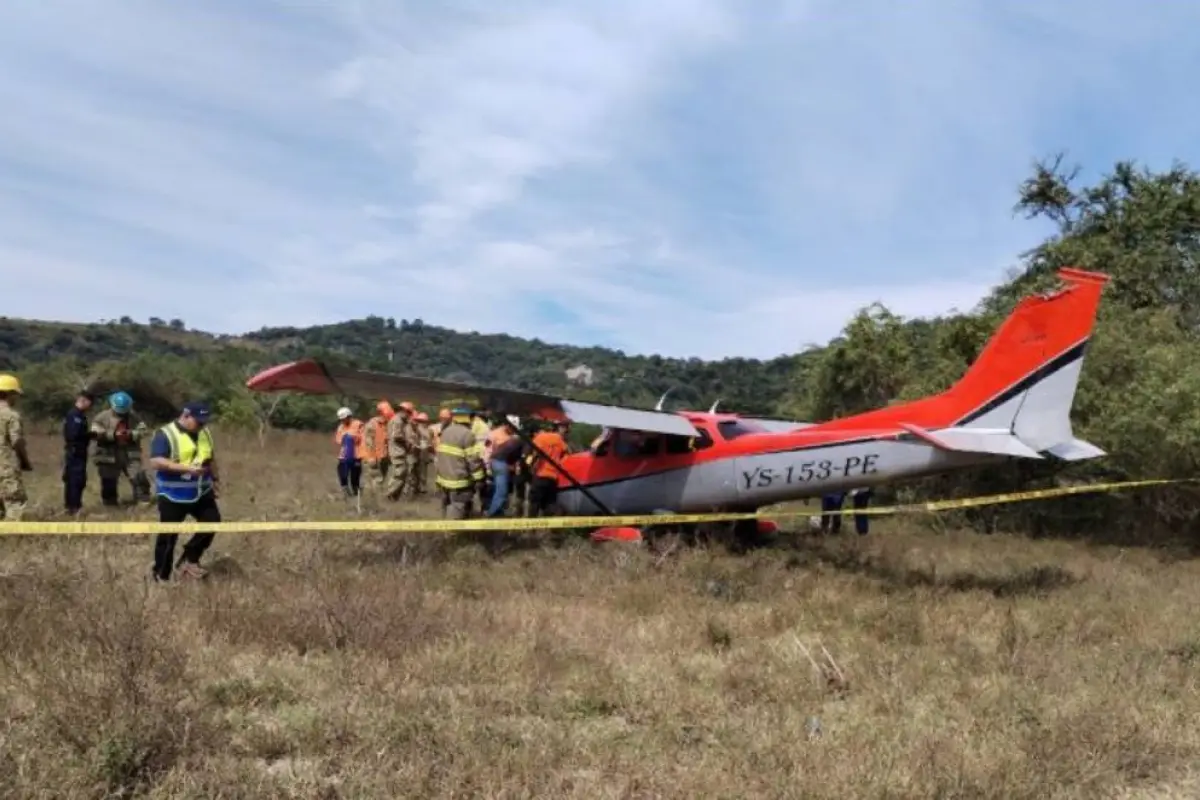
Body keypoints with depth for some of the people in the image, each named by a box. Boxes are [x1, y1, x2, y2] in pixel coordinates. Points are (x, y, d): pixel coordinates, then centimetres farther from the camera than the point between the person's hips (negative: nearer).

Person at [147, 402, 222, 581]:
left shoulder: (204, 432, 7)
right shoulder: (165, 434, -15)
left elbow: (211, 458, 20)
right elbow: (156, 462, -25)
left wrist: (216, 480, 19)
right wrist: (187, 468, -31)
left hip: (201, 493, 6)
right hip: (173, 496, -6)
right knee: (168, 536, 4)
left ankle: (189, 560, 16)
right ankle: (161, 577, 16)